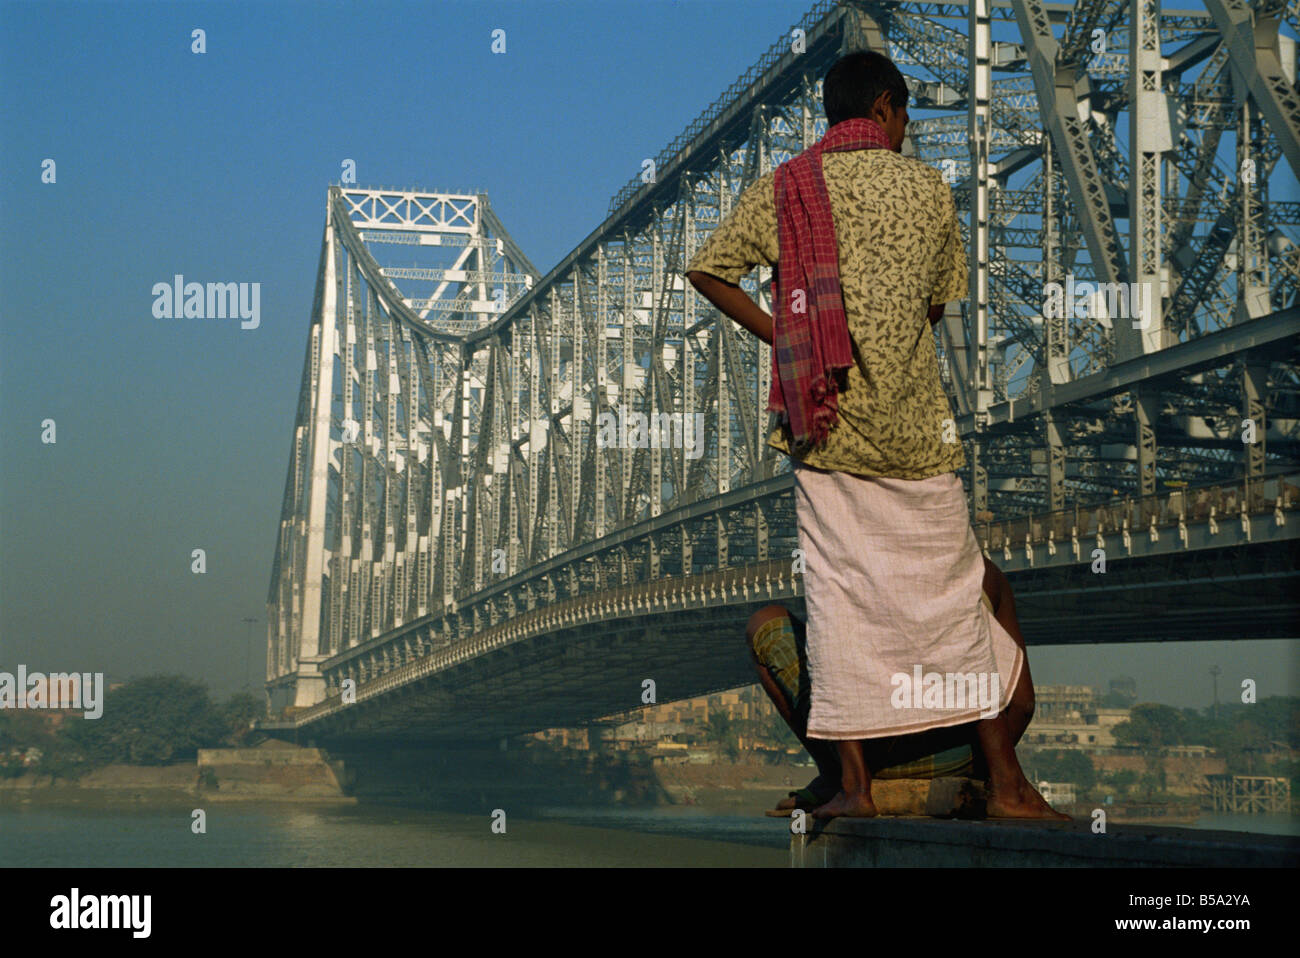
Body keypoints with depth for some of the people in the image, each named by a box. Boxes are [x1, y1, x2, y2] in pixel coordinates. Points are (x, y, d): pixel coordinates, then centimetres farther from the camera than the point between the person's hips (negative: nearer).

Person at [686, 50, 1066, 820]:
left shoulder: (781, 188, 4)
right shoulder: (928, 188, 2)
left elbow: (707, 271, 1)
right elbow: (939, 302, 9)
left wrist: (779, 336, 7)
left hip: (821, 422, 1)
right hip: (909, 424, -1)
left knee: (837, 595, 5)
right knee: (952, 595, 5)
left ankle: (855, 782, 5)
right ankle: (1006, 782, 10)